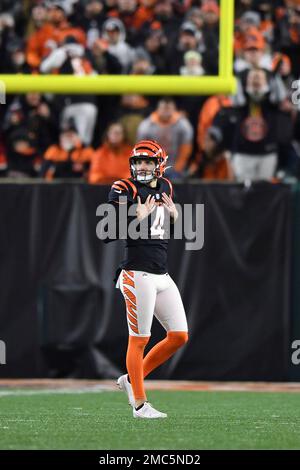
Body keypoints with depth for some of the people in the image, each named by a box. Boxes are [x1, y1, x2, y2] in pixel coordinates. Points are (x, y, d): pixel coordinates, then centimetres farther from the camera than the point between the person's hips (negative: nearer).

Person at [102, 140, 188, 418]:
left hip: (162, 276, 7)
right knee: (139, 339, -3)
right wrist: (138, 218, -21)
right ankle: (139, 404, 5)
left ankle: (131, 379, 20)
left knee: (179, 337, 7)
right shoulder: (124, 191, -8)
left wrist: (175, 214, 3)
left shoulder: (164, 188, 13)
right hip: (138, 275, -7)